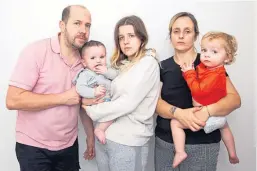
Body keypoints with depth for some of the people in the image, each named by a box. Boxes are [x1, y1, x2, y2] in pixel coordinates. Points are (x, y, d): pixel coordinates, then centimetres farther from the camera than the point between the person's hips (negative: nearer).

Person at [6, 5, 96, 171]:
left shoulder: (84, 61, 2)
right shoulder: (37, 51, -15)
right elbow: (13, 100, -20)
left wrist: (91, 135, 9)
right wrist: (63, 98, -19)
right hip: (34, 147, -4)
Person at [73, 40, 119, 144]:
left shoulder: (105, 69, 12)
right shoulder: (85, 74, -12)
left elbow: (116, 75, 2)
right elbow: (80, 88, -24)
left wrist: (107, 72, -16)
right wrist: (93, 92, -37)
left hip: (109, 100, 9)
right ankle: (99, 129, -9)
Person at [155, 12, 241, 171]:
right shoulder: (162, 67, 4)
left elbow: (235, 99, -8)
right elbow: (155, 101, -4)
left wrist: (207, 111, -27)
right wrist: (178, 113, -23)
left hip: (202, 144, -2)